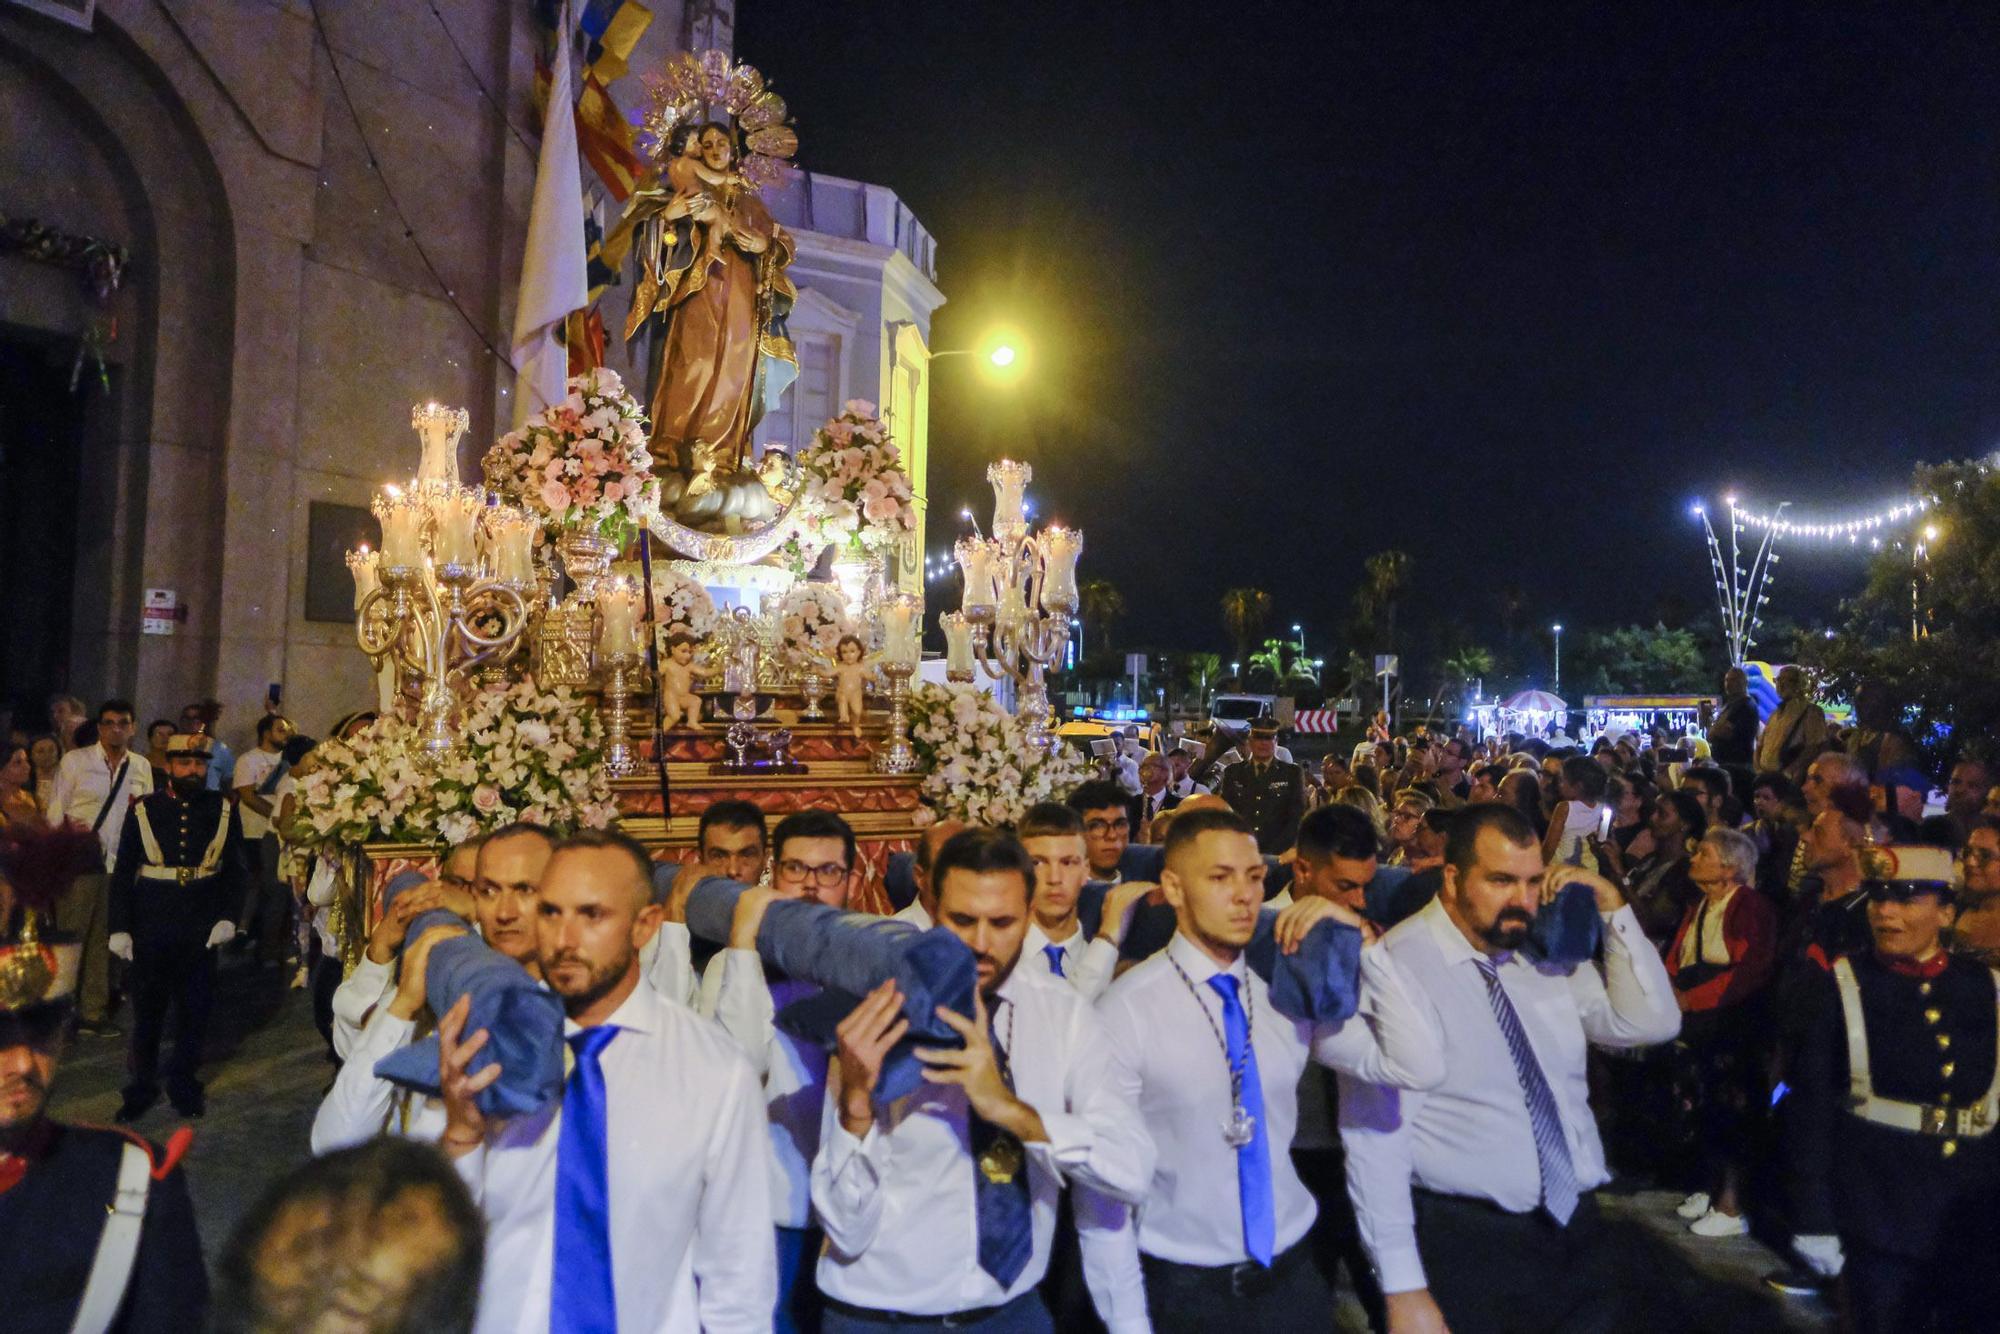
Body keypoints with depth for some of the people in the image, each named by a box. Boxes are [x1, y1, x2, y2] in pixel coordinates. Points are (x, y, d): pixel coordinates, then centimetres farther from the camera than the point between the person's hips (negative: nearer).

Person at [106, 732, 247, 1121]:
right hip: (151, 926, -1)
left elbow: (234, 869, 4)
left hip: (202, 927, 1)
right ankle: (141, 1088, 25)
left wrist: (227, 917, -6)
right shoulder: (142, 811, 0)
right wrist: (120, 928, -3)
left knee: (195, 1010, 9)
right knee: (147, 1009, 10)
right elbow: (123, 873, 2)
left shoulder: (224, 810, 2)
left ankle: (185, 1085, 25)